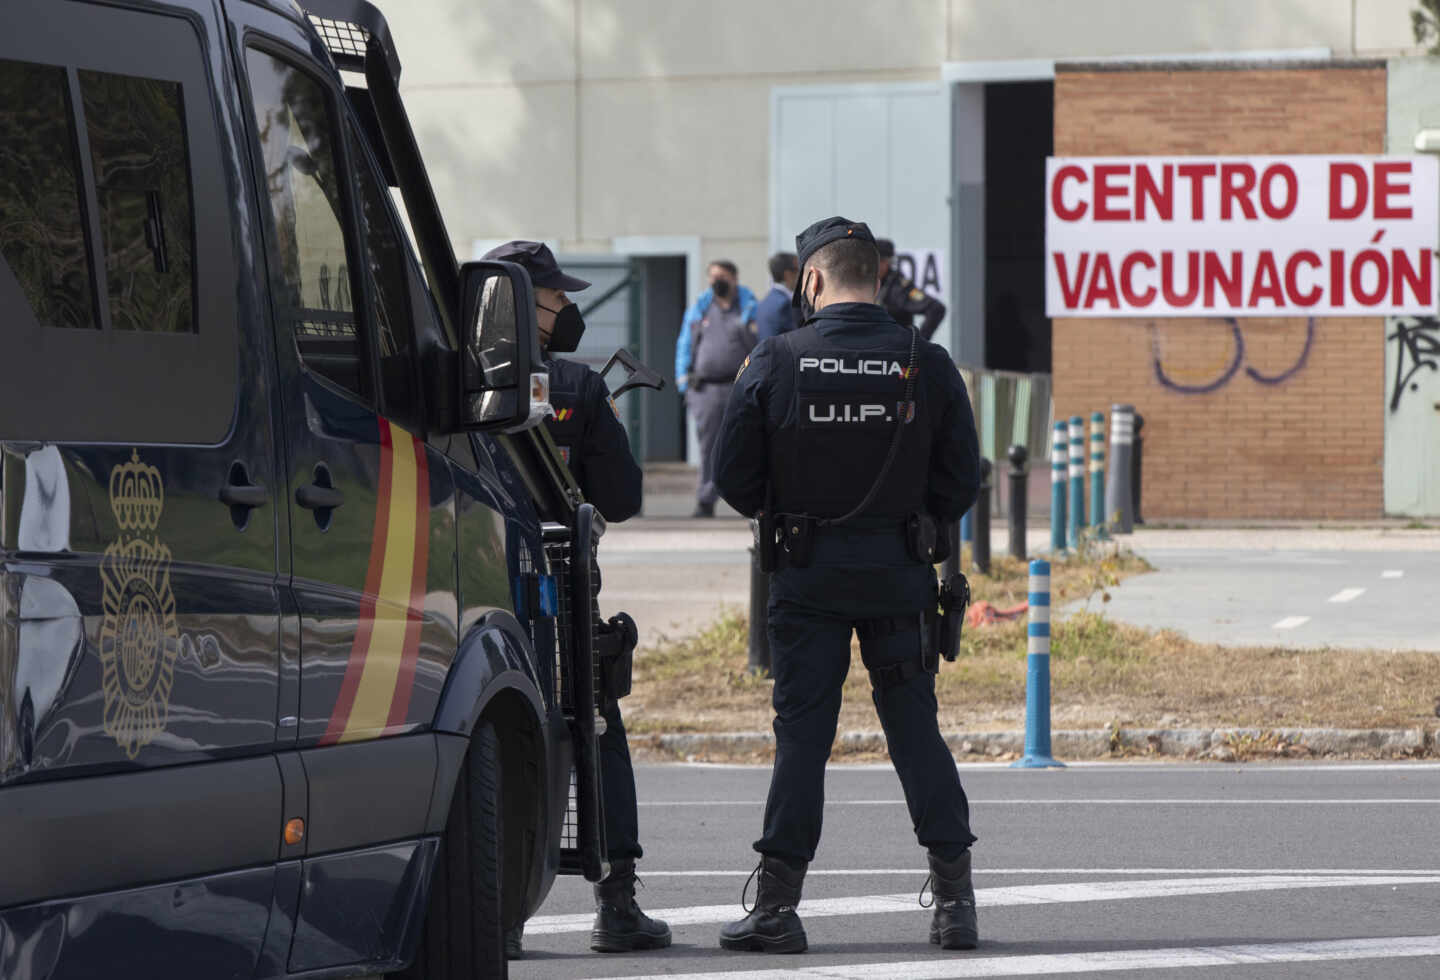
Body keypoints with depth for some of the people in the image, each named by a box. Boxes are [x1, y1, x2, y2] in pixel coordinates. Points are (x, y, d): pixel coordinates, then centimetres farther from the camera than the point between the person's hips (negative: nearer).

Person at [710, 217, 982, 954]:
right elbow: (961, 478, 1)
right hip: (898, 571, 1)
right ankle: (954, 899, 3)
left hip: (808, 569, -1)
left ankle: (778, 905, 1)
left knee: (802, 729, 3)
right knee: (914, 725, 7)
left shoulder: (776, 363, -7)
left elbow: (733, 478, -3)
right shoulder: (925, 363, -3)